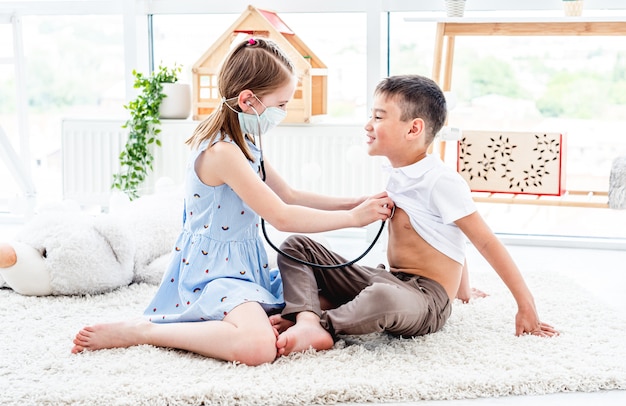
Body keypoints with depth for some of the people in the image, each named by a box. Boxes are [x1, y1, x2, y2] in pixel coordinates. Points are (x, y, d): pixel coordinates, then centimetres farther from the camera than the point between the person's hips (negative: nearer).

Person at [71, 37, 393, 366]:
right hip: (212, 270, -10)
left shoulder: (243, 144, 9)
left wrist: (357, 202, 7)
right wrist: (353, 217, -13)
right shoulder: (222, 151, -22)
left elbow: (290, 196, 15)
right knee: (259, 347, -34)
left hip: (242, 264, 10)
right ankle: (140, 330, -18)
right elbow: (281, 217, -21)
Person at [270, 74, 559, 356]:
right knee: (296, 245, 0)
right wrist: (462, 290, 28)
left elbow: (486, 242, -13)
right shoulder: (397, 175, 10)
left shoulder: (441, 181, -15)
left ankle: (321, 323, -22)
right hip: (388, 280, 9)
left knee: (383, 297, -46)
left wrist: (526, 307, -13)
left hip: (425, 300, -9)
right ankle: (308, 324, -24)